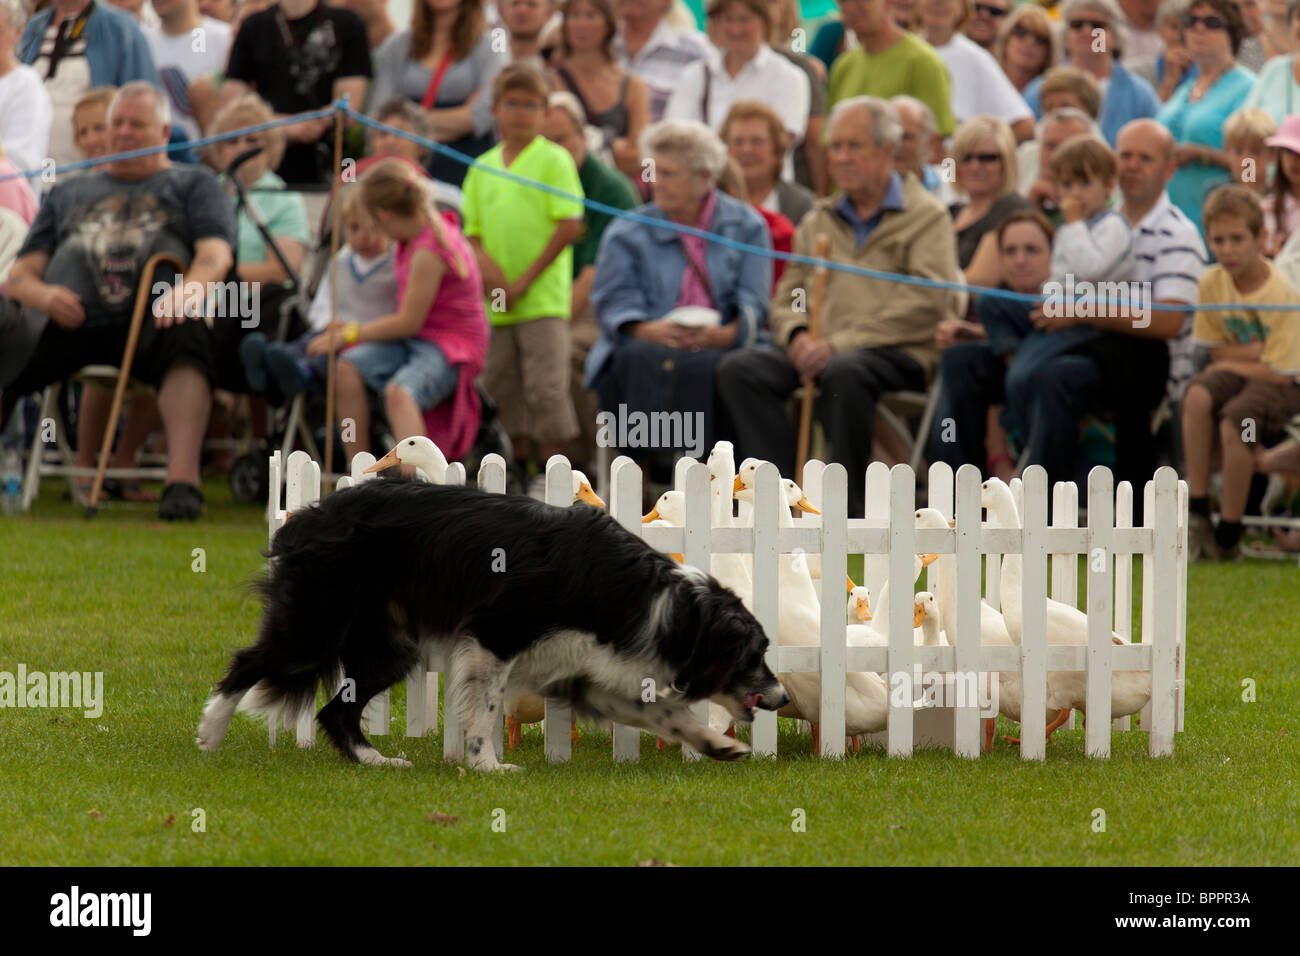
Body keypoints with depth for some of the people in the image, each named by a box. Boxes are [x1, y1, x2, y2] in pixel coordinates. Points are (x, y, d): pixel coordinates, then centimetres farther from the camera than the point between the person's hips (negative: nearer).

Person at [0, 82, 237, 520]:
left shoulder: (194, 184, 24)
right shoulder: (68, 193, 32)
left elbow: (216, 254, 6)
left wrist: (189, 291, -19)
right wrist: (42, 294, -3)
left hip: (151, 319, -2)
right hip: (68, 321, 2)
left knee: (187, 337, -39)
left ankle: (183, 477, -52)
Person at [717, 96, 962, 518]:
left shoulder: (927, 217, 5)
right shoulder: (818, 222, 24)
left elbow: (926, 304, -9)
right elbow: (788, 295, 23)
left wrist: (838, 344, -15)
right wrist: (797, 335, -4)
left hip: (899, 355, -5)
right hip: (819, 351, 5)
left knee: (843, 372, -39)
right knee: (739, 368, -21)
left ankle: (848, 513, -29)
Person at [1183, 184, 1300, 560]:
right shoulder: (1211, 283, -5)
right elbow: (1216, 350, 5)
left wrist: (1232, 361, -9)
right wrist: (1255, 351, -12)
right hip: (1236, 372, 5)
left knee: (1233, 423, -32)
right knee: (1198, 395, -29)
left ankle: (1228, 537, -18)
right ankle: (1196, 512, -25)